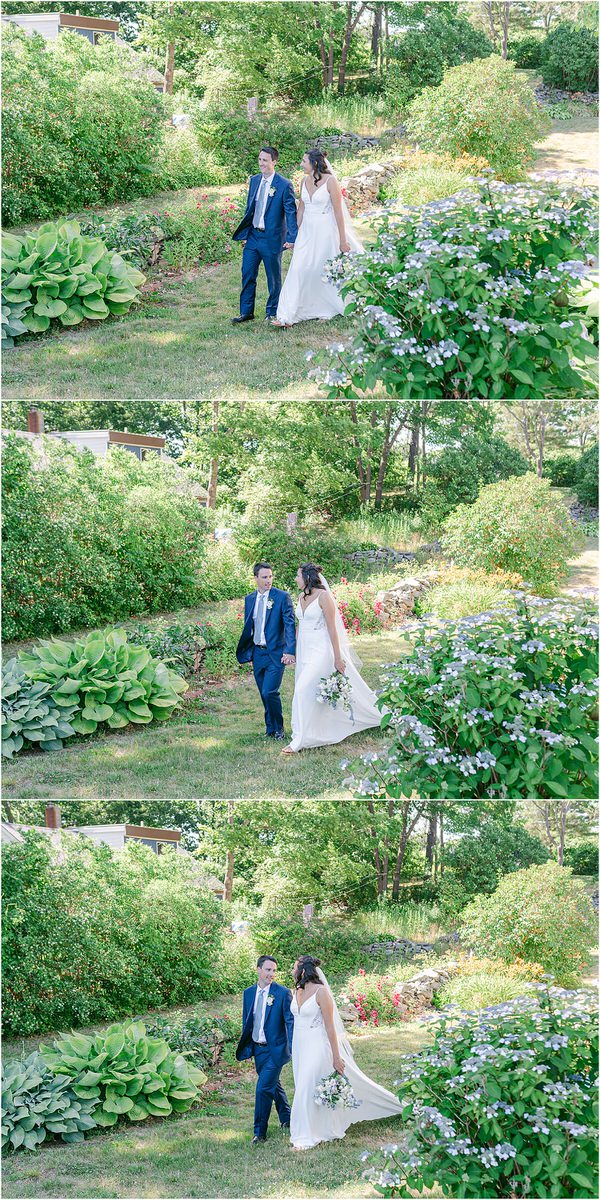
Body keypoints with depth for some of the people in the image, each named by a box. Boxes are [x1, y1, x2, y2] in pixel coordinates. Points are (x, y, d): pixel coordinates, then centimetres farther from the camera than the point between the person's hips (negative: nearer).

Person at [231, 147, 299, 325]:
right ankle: (246, 312, 15)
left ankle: (272, 313, 22)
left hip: (271, 238, -6)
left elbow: (291, 213, -11)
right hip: (252, 236, 6)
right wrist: (244, 233, 12)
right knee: (247, 275, 7)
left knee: (273, 278, 8)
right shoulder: (254, 180, 7)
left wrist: (291, 238, -17)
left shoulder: (284, 185, -12)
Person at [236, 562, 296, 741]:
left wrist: (290, 651, -20)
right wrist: (247, 652, 15)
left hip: (276, 653, -5)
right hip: (257, 652, 5)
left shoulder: (282, 597, -7)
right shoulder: (249, 599, 9)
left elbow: (290, 624, -11)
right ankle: (270, 729, 22)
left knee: (270, 692, -14)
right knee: (264, 694, 10)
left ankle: (278, 728, 3)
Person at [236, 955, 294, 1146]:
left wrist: (293, 1048, -18)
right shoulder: (249, 993, 5)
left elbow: (290, 1022, -12)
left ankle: (260, 1133, -3)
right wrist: (244, 1047, 14)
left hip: (275, 1049, -6)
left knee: (263, 1089, -11)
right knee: (273, 1086, 20)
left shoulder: (283, 993, -11)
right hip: (257, 1049, 6)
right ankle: (286, 1119, 41)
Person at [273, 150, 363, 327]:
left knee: (326, 273, 5)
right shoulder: (305, 181, 7)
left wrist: (343, 240, -11)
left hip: (326, 231, -5)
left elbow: (338, 211, -12)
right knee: (297, 270, -5)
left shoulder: (330, 181, -12)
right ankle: (287, 317, -10)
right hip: (307, 232, 5)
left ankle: (325, 311, 26)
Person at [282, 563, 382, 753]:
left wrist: (337, 657, -14)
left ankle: (299, 740, -16)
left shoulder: (323, 596, -13)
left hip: (321, 650, -8)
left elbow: (332, 628, -13)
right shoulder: (301, 597, 10)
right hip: (305, 651, 8)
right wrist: (296, 651, 19)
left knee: (303, 689, -17)